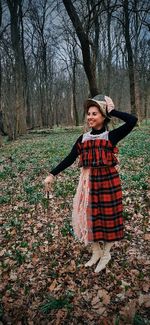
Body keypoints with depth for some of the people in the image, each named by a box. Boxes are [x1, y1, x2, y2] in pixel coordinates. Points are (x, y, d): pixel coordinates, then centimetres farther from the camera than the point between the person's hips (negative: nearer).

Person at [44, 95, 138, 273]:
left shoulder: (111, 136, -6)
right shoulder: (83, 138, 5)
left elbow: (132, 120, -20)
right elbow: (69, 159, 4)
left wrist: (112, 111, -12)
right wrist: (52, 174, -1)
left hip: (108, 181, -4)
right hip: (89, 182, 4)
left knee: (108, 216, 8)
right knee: (90, 216, 12)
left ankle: (106, 254, 31)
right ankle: (96, 252, 35)